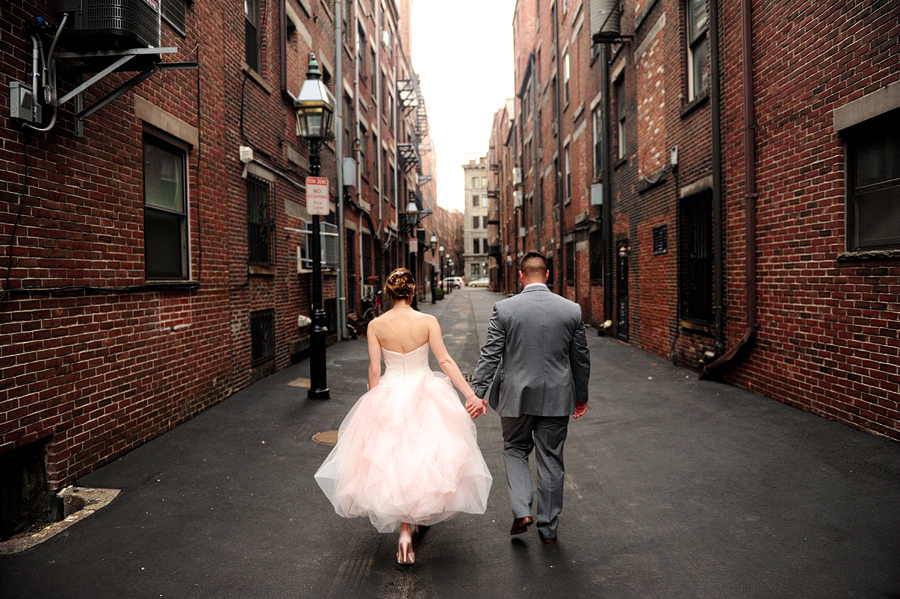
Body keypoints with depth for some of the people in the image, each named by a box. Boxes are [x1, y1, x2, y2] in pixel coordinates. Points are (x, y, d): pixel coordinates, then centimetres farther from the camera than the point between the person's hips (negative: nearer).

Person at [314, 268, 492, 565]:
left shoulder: (375, 325, -6)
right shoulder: (427, 321, -9)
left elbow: (374, 371, -4)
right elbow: (445, 361, -12)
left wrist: (373, 406, 9)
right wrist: (471, 394, -9)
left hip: (388, 398, 1)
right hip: (424, 396, 0)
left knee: (394, 459, 9)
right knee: (425, 455, 17)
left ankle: (405, 531, 0)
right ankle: (422, 514, 32)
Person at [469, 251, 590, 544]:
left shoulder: (504, 309, -8)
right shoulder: (572, 310, -2)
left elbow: (490, 355, -8)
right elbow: (581, 358, 5)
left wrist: (477, 393, -2)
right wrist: (581, 396, 16)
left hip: (516, 398, -1)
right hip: (557, 399, 2)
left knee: (515, 451, 19)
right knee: (551, 460, 12)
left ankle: (521, 511, 6)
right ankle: (548, 528, 22)